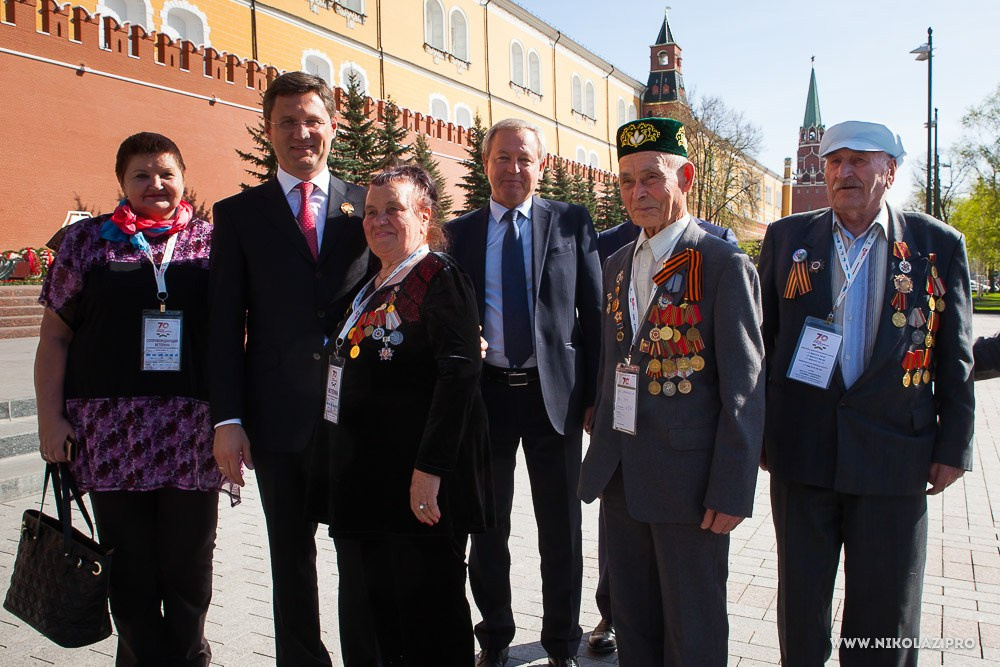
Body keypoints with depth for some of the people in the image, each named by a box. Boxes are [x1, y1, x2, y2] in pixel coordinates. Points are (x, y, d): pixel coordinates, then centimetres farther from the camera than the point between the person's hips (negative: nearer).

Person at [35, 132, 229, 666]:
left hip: (193, 431, 0)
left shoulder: (212, 240, 7)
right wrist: (51, 417, -2)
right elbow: (54, 336, 6)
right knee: (130, 568, 9)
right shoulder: (86, 240, 7)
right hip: (112, 434, 0)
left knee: (190, 566, 9)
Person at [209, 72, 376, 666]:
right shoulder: (239, 214, 6)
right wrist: (228, 418, -5)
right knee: (291, 557, 13)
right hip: (278, 417, 0)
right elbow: (226, 324, 2)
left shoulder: (365, 205, 7)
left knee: (362, 554, 10)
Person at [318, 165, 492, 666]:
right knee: (383, 603, 17)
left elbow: (460, 372, -21)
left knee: (431, 611, 5)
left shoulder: (439, 277, -10)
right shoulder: (371, 286, 15)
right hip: (370, 473, 8)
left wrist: (430, 468, -25)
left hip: (421, 477, -8)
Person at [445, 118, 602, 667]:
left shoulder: (572, 222, 1)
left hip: (555, 391, -1)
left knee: (562, 530, 10)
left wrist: (594, 392, -4)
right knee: (487, 528, 14)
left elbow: (594, 309, 0)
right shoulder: (459, 232, 6)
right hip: (484, 391, 2)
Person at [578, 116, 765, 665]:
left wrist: (732, 490, -14)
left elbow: (744, 387, -12)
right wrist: (602, 445, 12)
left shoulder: (725, 265, -10)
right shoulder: (617, 265, 11)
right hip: (620, 475, 6)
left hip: (688, 477, -6)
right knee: (631, 622, 19)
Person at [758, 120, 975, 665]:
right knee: (800, 600, 13)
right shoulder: (787, 237, 3)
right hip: (799, 453, 1)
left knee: (885, 612, 12)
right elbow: (760, 339, 5)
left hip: (895, 457, 0)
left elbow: (956, 356, 4)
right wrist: (756, 431, 4)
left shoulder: (939, 245, 2)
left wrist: (953, 446, 1)